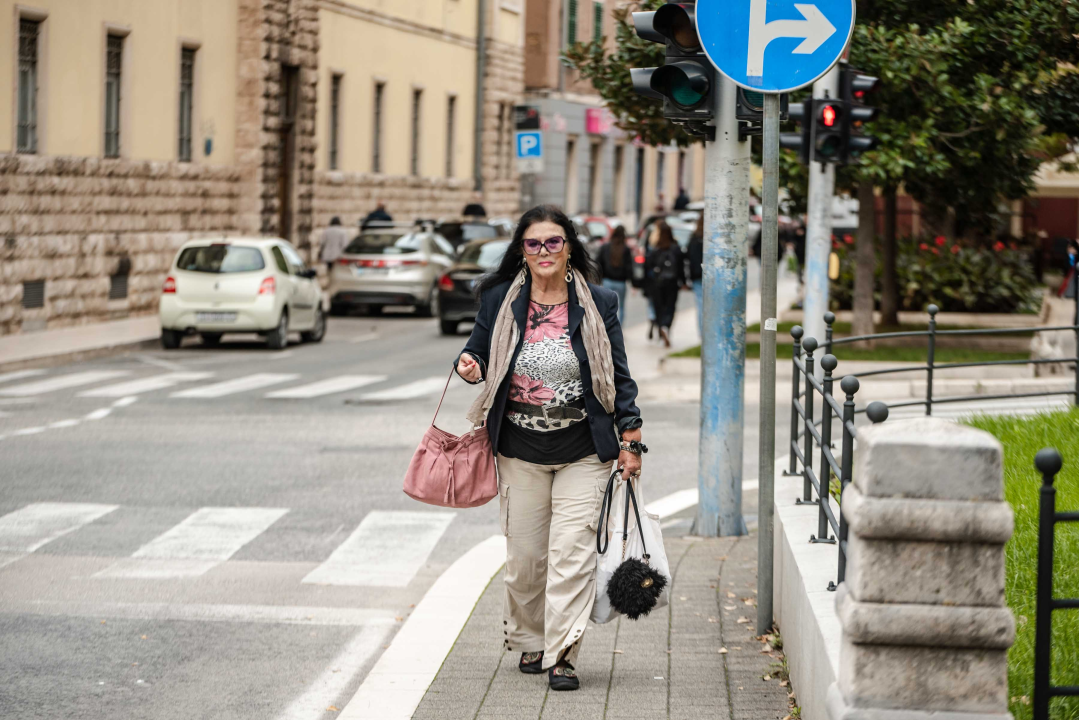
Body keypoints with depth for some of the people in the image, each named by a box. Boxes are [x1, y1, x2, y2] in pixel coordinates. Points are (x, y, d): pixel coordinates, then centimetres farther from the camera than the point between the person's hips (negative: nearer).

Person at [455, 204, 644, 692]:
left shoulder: (598, 304, 1)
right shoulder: (500, 300, 3)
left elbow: (618, 376, 6)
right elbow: (480, 352, 14)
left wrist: (630, 440, 2)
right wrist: (470, 367, -11)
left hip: (583, 452, -1)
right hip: (520, 451, 1)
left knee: (572, 551, -9)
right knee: (524, 554, 6)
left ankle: (562, 654, -7)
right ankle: (528, 642, 24)